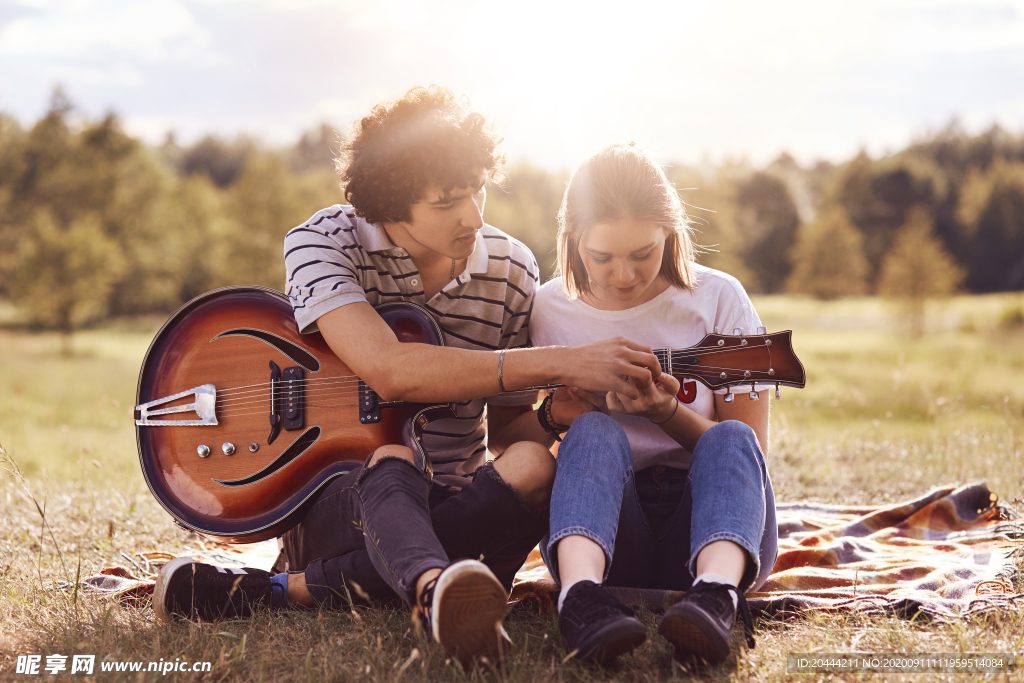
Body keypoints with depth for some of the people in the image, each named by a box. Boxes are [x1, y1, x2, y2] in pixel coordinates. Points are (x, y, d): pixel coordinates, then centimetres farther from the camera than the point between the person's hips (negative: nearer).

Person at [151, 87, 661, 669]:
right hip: (334, 503, -3)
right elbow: (389, 371, -29)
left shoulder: (512, 270, 4)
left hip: (455, 512, 4)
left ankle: (284, 591, -33)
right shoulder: (323, 243, -10)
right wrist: (560, 363, -32)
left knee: (533, 468, -29)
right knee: (393, 460, -37)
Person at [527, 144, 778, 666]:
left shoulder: (718, 300, 2)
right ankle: (582, 595, -55)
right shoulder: (548, 311, 6)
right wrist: (553, 418, -10)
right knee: (595, 434, -29)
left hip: (702, 522, 0)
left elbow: (750, 450, 1)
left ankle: (716, 595, -56)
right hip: (598, 530, 0)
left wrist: (665, 412, -16)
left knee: (732, 439, -30)